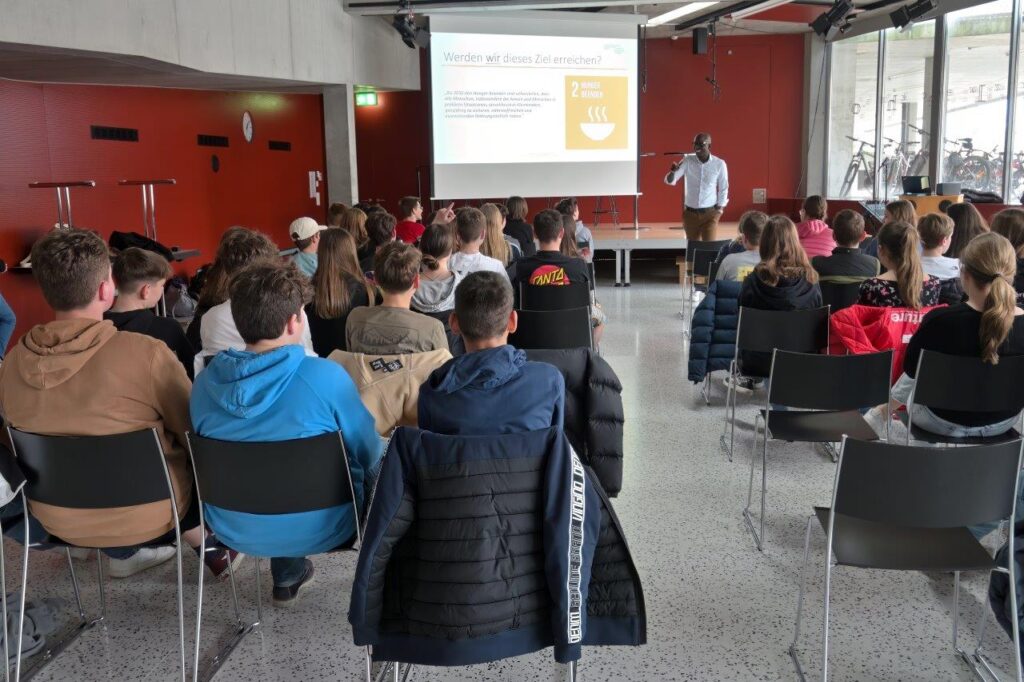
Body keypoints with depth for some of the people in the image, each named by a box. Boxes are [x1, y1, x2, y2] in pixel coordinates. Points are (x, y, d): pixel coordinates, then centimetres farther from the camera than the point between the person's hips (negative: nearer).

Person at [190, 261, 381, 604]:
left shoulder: (206, 380, -10)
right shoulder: (325, 376, -24)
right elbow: (368, 453, -11)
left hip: (233, 529, 5)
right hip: (315, 529, -4)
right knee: (376, 468, 22)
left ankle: (287, 577, 45)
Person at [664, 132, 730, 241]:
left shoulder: (719, 164, -6)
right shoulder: (687, 161, -5)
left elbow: (723, 189, 5)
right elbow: (670, 181, -10)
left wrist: (719, 210, -1)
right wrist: (673, 171, -32)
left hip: (710, 213, -2)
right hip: (690, 213, 2)